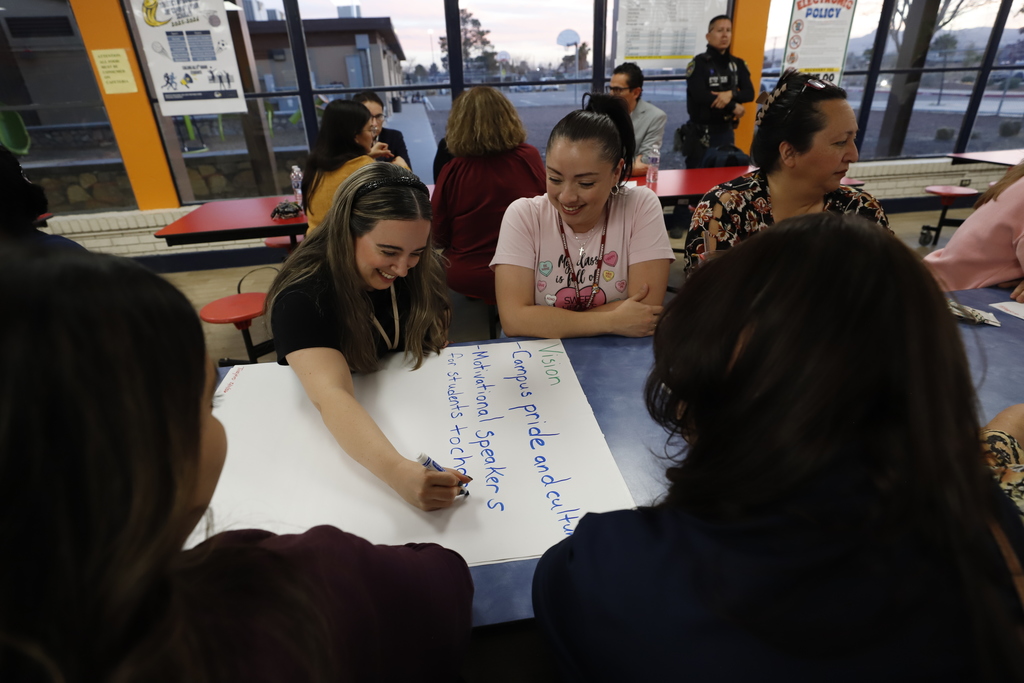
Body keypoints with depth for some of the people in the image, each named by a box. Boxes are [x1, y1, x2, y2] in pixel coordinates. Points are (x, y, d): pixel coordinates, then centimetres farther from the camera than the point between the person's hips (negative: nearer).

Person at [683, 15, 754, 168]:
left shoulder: (738, 64, 10)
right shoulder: (699, 63, -7)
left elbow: (749, 93, 2)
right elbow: (700, 95, -19)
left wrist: (731, 94, -21)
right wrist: (733, 107, -14)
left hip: (727, 131, 5)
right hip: (702, 133, -5)